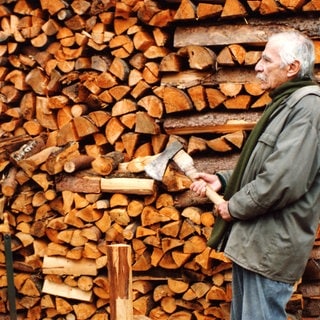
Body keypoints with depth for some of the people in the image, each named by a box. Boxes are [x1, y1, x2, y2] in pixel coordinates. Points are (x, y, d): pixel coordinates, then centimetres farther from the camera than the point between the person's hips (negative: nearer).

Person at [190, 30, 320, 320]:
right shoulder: (286, 103, 16)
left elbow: (283, 180, -27)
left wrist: (234, 207, -13)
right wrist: (223, 181, 9)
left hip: (271, 245, -11)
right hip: (252, 241, 11)